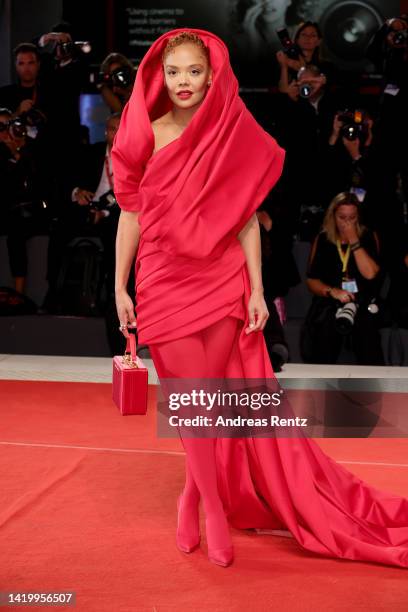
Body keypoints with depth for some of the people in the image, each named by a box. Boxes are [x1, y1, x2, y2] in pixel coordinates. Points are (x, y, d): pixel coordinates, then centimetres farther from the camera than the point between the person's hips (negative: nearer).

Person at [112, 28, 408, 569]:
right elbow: (131, 214, 4)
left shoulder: (233, 138, 0)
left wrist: (256, 289, -4)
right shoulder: (145, 135, 1)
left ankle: (195, 496, 27)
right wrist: (120, 287, 1)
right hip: (164, 281, 0)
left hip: (222, 281, 0)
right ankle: (214, 513, 17)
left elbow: (247, 219, 0)